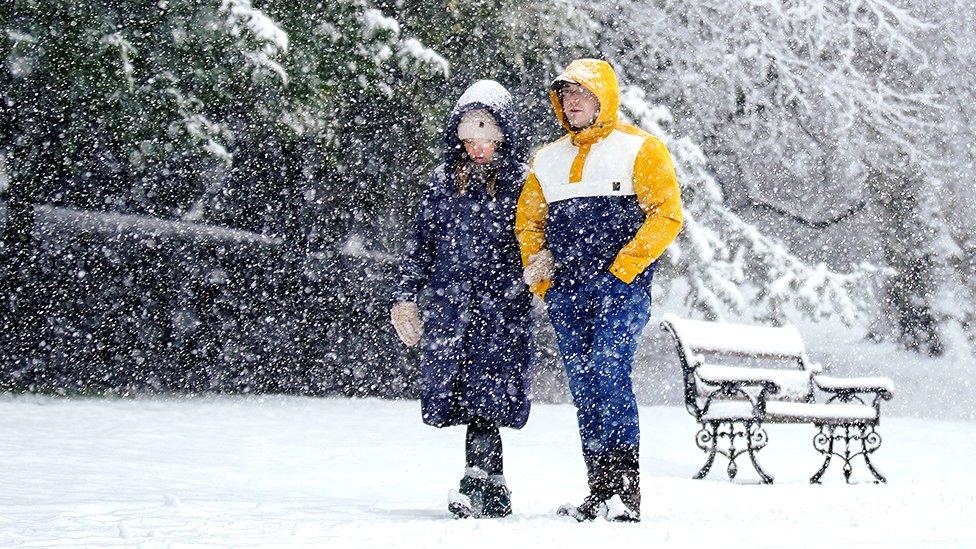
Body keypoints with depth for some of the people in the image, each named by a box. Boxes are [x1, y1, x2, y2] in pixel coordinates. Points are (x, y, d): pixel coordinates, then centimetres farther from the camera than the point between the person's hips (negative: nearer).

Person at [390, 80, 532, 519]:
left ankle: (479, 482, -19)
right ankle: (493, 485, 6)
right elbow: (421, 241, 17)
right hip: (450, 301, 3)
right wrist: (405, 295, 13)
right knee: (457, 389, -1)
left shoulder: (522, 181, 6)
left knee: (486, 390, -14)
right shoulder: (443, 181, 15)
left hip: (502, 302, -3)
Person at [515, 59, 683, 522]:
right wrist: (543, 281, 10)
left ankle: (626, 490, -21)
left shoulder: (639, 149, 3)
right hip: (566, 295, 6)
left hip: (620, 290, -6)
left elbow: (667, 215, -5)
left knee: (609, 372, -20)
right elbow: (527, 223, 25)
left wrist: (622, 270, -12)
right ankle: (600, 492, 6)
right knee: (585, 392, 3)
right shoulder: (548, 159, 19)